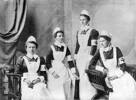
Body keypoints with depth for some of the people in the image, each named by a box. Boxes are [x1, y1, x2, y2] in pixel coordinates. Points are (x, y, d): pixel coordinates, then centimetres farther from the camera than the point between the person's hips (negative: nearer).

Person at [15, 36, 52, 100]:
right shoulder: (21, 59, 14)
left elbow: (44, 74, 14)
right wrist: (25, 80, -6)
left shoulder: (41, 59, 17)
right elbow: (17, 74, 11)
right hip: (26, 84, -1)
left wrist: (38, 79, -6)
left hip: (38, 83, 1)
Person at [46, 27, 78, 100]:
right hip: (55, 72, -3)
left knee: (65, 93, 4)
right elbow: (47, 62, -6)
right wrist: (53, 72, -13)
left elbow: (70, 60, 7)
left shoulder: (65, 47, 6)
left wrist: (73, 72, 1)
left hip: (64, 72, 3)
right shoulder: (52, 48, -4)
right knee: (55, 94, -4)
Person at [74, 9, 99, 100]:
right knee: (82, 77, 8)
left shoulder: (93, 31, -7)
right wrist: (75, 55, 14)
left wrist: (91, 57, -16)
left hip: (88, 56, -6)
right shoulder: (79, 32, 13)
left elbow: (94, 46, -11)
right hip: (80, 57, 6)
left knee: (86, 77, -9)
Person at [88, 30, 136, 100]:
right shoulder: (99, 52, 0)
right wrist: (102, 69, -17)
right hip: (107, 76, -1)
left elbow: (123, 66, 0)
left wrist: (116, 76, -15)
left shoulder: (116, 50, -1)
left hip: (119, 74, 2)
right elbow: (90, 66, -2)